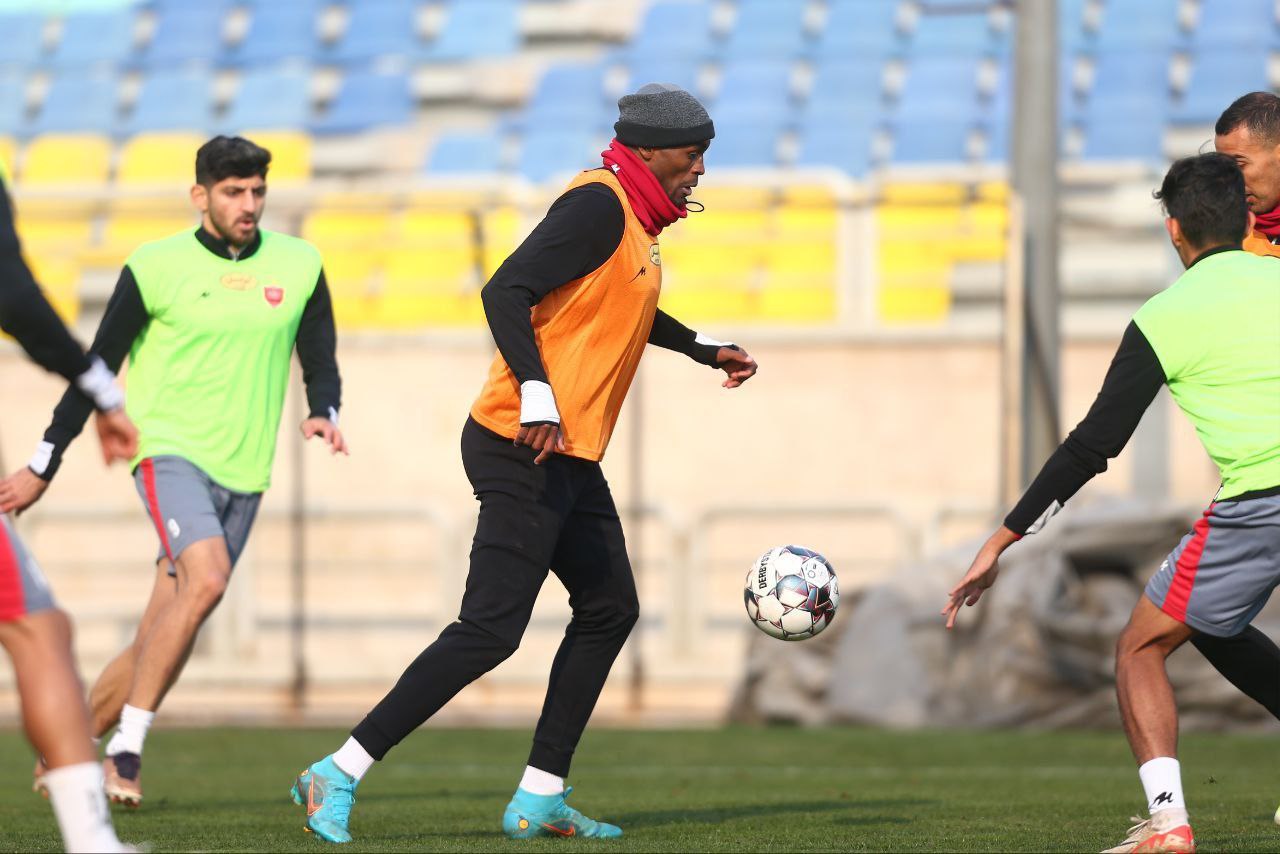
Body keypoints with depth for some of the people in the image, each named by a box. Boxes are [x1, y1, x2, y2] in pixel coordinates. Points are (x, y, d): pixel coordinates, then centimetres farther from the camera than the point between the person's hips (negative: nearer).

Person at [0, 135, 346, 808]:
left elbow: (321, 363, 14)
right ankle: (126, 750, -22)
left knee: (158, 640, 4)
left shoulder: (298, 267, 6)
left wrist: (324, 415, -10)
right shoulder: (155, 268, -4)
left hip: (243, 473, 4)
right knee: (206, 579, -28)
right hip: (170, 450, -4)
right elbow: (97, 368, 3)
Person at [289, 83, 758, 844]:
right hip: (526, 447, -11)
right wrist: (537, 397, -33)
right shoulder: (599, 205, -15)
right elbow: (507, 292, -25)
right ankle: (340, 775, -10)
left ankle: (541, 797, 16)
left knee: (609, 610, 13)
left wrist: (703, 348, 35)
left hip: (569, 458, 11)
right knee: (492, 628, -13)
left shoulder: (632, 215, 16)